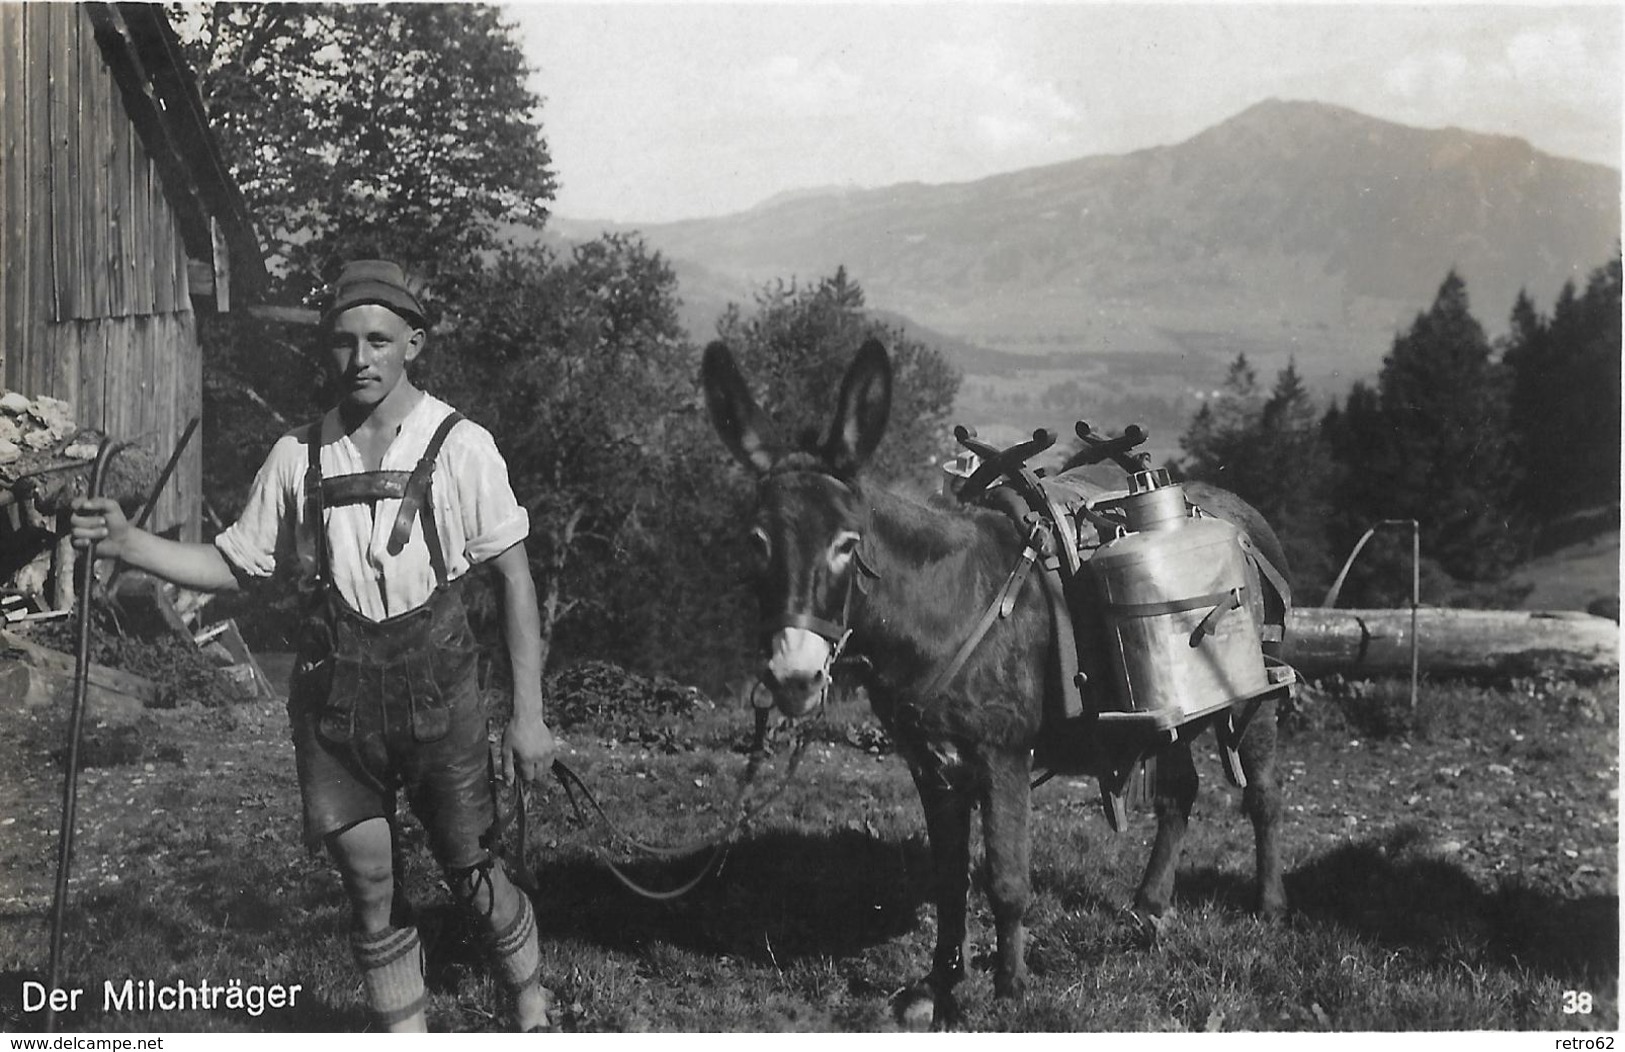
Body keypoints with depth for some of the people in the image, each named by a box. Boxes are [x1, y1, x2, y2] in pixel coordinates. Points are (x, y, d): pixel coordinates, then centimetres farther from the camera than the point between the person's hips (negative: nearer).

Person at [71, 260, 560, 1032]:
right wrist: (128, 544, -6)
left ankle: (531, 1007, 33)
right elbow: (233, 565, 9)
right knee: (369, 889, 9)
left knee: (471, 874, 7)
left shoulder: (460, 447, -8)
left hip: (434, 692, -2)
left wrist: (528, 713, -8)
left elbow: (514, 575, -5)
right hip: (333, 699, 3)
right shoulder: (298, 455, 1)